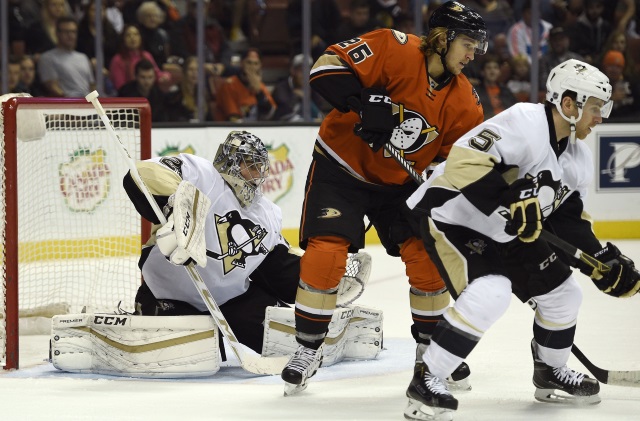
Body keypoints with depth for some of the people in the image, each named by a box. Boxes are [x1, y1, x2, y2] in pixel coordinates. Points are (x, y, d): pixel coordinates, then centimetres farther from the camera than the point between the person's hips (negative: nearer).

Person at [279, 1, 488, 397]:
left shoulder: (464, 102, -5)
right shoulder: (395, 49, -21)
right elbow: (327, 67, -26)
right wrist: (366, 104, -37)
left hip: (401, 183, 5)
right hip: (341, 167, -5)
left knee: (427, 257, -4)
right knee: (326, 254, -16)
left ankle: (432, 348, 17)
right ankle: (308, 350, 0)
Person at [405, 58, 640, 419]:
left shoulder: (579, 160, 3)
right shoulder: (525, 124, -26)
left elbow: (569, 221, 7)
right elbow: (465, 161, -35)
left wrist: (605, 262, -5)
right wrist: (508, 203, -39)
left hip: (505, 233, 9)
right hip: (451, 214, -9)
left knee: (563, 292, 10)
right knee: (491, 292, -29)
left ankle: (551, 372, 33)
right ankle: (428, 379, -21)